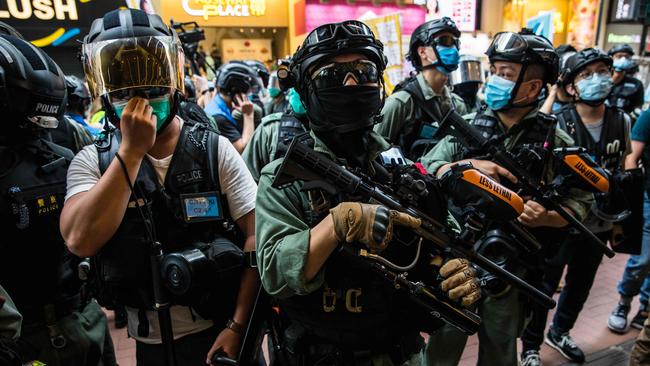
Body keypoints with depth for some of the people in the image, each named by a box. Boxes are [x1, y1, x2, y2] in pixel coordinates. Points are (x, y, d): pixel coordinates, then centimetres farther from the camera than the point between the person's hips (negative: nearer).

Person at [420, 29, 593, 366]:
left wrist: (546, 217, -22)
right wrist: (469, 165, -21)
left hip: (512, 269, 0)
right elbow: (427, 171, -6)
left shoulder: (555, 140, -6)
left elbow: (579, 202, -2)